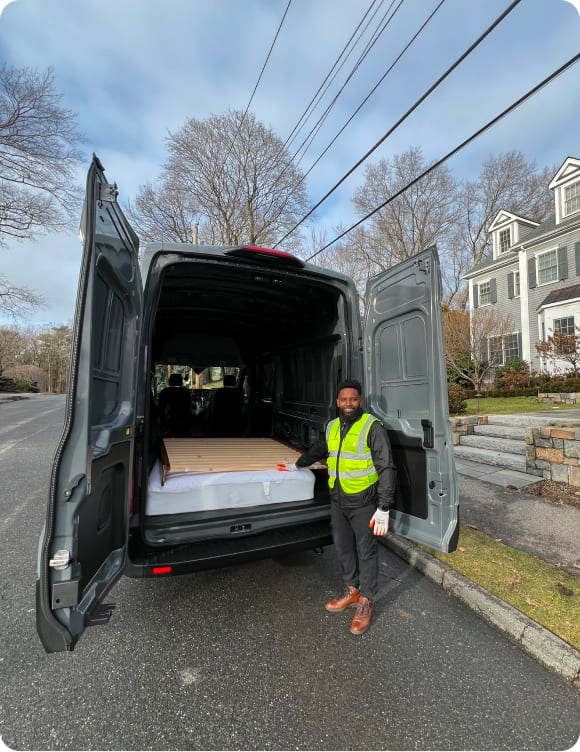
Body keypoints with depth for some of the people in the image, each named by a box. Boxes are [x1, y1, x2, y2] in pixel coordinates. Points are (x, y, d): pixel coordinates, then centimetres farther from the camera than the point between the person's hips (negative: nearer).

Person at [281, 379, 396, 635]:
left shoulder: (372, 427, -15)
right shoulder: (332, 427, 4)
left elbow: (387, 468, -15)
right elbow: (319, 449, 23)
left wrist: (383, 509, -18)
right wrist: (298, 464, 34)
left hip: (363, 502, -6)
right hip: (337, 500, 6)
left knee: (366, 551, 9)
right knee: (343, 548, 18)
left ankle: (366, 602, 30)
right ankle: (352, 591, 40)